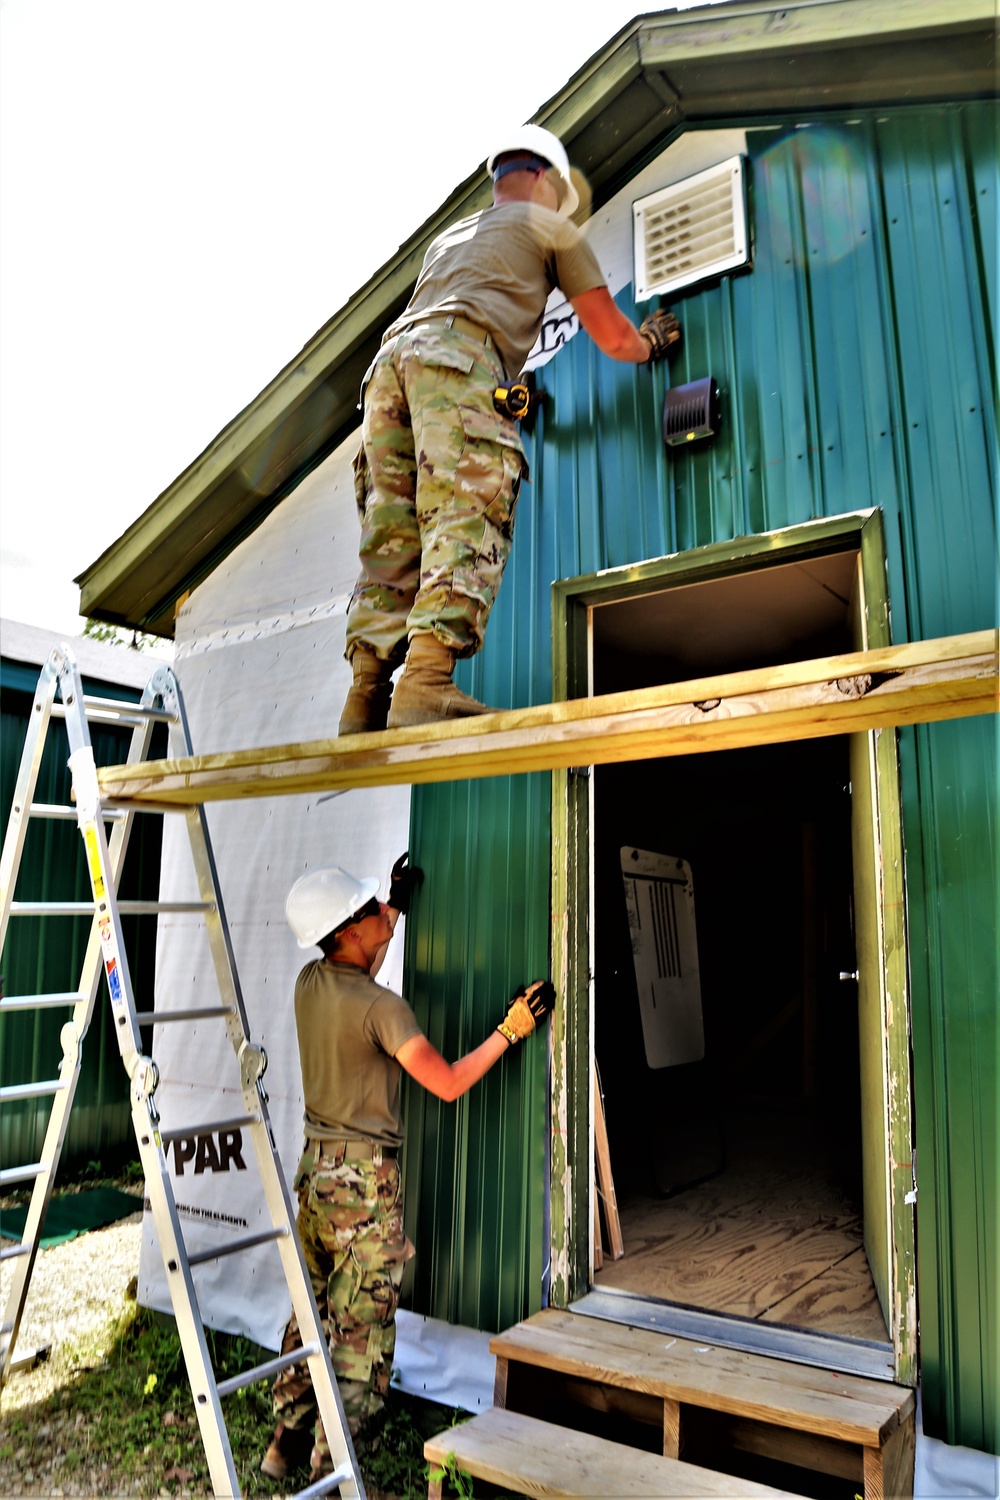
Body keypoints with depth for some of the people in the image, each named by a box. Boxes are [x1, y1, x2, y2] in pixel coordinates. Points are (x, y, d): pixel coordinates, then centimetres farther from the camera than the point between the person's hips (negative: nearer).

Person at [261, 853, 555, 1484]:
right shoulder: (382, 1008, -23)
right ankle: (330, 1465, 17)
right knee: (362, 1326, 7)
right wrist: (510, 1030, -11)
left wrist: (396, 907, 24)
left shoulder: (310, 982, -1)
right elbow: (448, 1083, -21)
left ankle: (289, 1439, 34)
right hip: (365, 1178, -8)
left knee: (311, 1308, 21)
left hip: (316, 1166, 8)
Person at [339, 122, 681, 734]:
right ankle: (427, 684, -35)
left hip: (391, 357, 7)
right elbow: (616, 339, 21)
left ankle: (367, 697, -11)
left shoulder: (449, 235, 43)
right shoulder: (550, 226, 24)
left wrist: (517, 393, 61)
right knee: (466, 522, -19)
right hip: (459, 354, -6)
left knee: (391, 538, -2)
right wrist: (652, 342, 44)